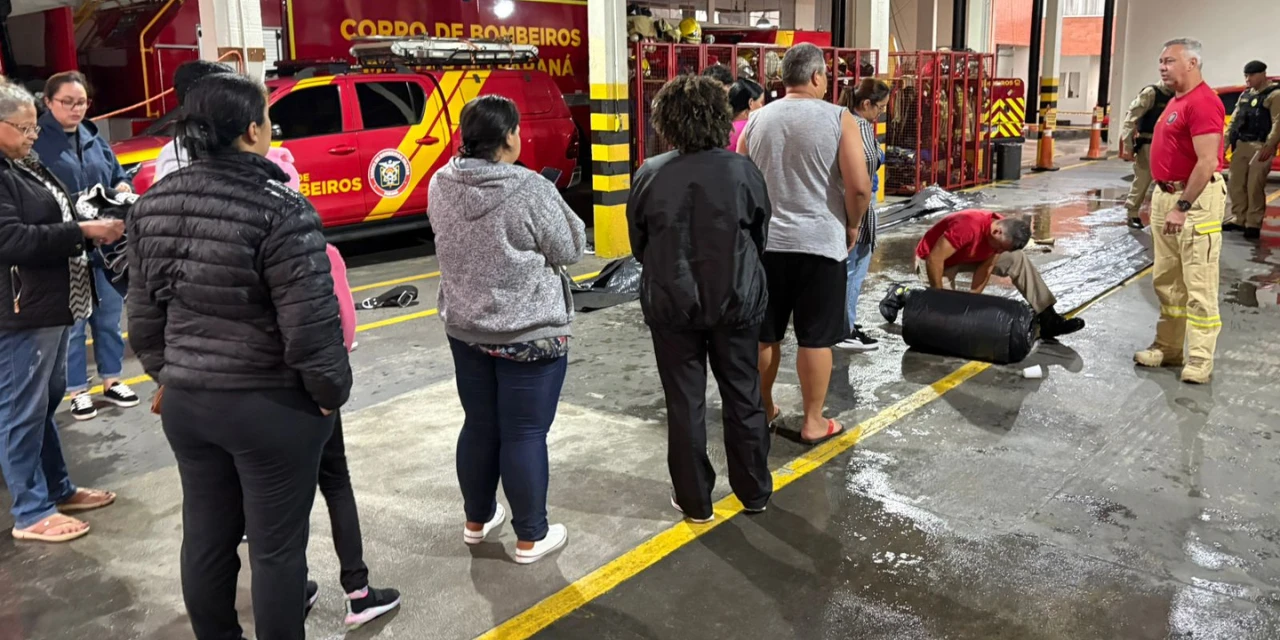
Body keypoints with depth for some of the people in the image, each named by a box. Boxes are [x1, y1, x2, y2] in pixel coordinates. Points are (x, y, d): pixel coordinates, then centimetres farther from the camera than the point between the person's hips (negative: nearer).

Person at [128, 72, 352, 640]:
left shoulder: (152, 204, 2)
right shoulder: (280, 208, -20)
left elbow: (144, 312, 10)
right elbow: (310, 324, -21)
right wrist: (332, 390, -6)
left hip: (186, 400, 7)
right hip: (273, 406, -7)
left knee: (206, 536, 20)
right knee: (277, 545, 9)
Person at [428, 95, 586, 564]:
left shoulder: (441, 185, -1)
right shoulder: (530, 190, -20)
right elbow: (570, 249, -9)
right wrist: (556, 205, 7)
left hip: (465, 327, 6)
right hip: (529, 332, -6)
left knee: (479, 427, 19)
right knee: (525, 435, 4)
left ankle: (477, 520, 35)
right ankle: (531, 537, 17)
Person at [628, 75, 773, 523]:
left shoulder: (650, 174, -9)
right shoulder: (742, 170, -8)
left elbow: (639, 246, 3)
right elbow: (760, 237, 4)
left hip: (672, 302, 0)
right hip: (736, 300, 1)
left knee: (685, 403, 10)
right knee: (743, 397, 15)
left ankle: (694, 501, 20)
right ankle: (754, 492, 28)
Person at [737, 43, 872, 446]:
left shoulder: (757, 120, 6)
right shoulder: (838, 118, -6)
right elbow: (859, 186, -13)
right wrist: (853, 226, 4)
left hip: (765, 241, 4)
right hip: (819, 242, -4)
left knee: (763, 333, 14)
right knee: (816, 338, 4)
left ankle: (762, 410, 27)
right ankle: (813, 423, 12)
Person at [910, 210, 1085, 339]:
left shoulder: (1004, 236, -15)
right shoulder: (968, 226, -39)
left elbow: (985, 269, -8)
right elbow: (934, 259, -36)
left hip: (964, 257, 7)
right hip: (933, 261, -7)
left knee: (1017, 259, -5)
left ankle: (1047, 319, -4)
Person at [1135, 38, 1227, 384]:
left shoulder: (1203, 102, -17)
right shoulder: (1176, 101, 15)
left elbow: (1208, 162, -23)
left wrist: (1183, 207, -24)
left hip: (1195, 200, -10)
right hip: (1167, 195, 10)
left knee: (1198, 284, -5)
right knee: (1166, 281, 15)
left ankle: (1200, 359, 1)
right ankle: (1168, 347, 24)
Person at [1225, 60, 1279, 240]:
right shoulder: (1244, 95, 17)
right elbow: (1234, 121, 18)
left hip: (1260, 147, -7)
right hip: (1241, 145, 7)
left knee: (1254, 187, -8)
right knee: (1235, 185, 7)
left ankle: (1253, 224, -3)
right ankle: (1238, 220, 17)